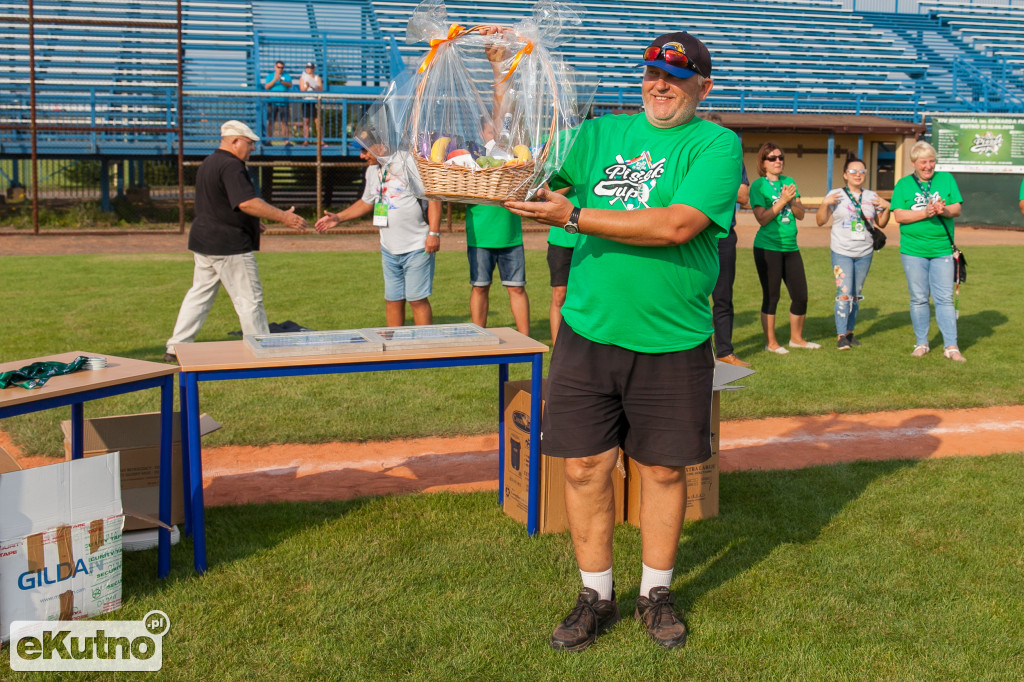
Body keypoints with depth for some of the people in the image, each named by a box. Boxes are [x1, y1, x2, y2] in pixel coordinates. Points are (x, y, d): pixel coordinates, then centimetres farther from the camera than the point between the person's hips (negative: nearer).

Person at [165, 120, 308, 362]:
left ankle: (176, 348, 16)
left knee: (199, 295, 14)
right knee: (249, 299, -2)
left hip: (203, 241, 10)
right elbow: (247, 202, -28)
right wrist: (283, 217, -26)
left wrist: (250, 223, 28)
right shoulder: (231, 166, -17)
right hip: (229, 245, -10)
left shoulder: (208, 163, 16)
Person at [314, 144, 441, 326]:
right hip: (389, 249, 7)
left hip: (416, 248, -7)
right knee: (392, 300, 8)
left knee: (417, 299, -5)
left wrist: (434, 233, -17)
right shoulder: (372, 170, 14)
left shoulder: (409, 161, -9)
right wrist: (338, 218, 17)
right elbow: (366, 202, 28)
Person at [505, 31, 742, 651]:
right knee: (585, 466, 5)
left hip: (672, 343, -3)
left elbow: (678, 226, -19)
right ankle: (596, 596, 23)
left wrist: (572, 216, -20)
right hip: (588, 332, 3)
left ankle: (656, 594, 29)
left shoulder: (717, 145, -4)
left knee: (664, 468, 10)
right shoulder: (601, 133, 11)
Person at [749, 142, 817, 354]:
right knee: (771, 296, 1)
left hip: (790, 247, 6)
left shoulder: (789, 182, 12)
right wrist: (782, 201, -17)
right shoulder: (758, 185, -5)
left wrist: (792, 200, -9)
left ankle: (796, 338, 25)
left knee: (800, 295, 8)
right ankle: (770, 342, 12)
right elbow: (762, 218, -14)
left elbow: (801, 215, 9)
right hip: (768, 247, -6)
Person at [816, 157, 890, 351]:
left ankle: (849, 331, 20)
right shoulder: (836, 195, -1)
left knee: (856, 295, 9)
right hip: (842, 253, -4)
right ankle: (841, 336, -7)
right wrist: (825, 204, -17)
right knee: (844, 294, -11)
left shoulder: (872, 197, 9)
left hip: (865, 253, 4)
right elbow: (820, 221, -1)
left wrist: (887, 208, -2)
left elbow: (881, 224, 15)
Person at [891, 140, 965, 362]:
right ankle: (921, 343, 18)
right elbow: (899, 215, -6)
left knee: (945, 299, -1)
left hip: (942, 250, 1)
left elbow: (957, 209, 2)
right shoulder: (903, 185, 4)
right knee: (919, 299, 7)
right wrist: (925, 213, -19)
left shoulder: (946, 179, 8)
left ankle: (951, 346, 2)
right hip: (913, 250, 0)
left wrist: (944, 210, -20)